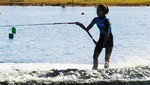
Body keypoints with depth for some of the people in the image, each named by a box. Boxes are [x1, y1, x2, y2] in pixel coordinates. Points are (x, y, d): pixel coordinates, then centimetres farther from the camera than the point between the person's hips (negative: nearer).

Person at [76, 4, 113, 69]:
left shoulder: (106, 21, -19)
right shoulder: (96, 19, 0)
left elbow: (107, 34, -20)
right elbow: (87, 29, 0)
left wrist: (103, 44, -18)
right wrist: (81, 25, -17)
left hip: (108, 40, -6)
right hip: (101, 39, 6)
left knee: (107, 58, -7)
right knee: (95, 56, -5)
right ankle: (95, 68, 3)